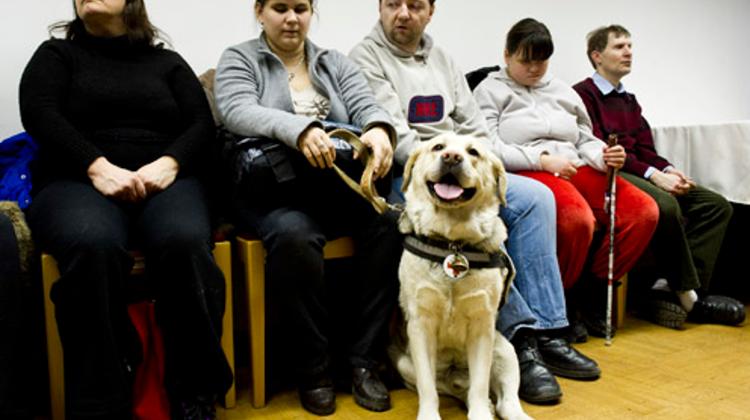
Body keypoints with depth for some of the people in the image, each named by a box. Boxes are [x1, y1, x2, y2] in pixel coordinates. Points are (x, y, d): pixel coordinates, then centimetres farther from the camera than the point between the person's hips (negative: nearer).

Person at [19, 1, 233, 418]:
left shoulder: (168, 61, 22)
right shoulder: (56, 54, 19)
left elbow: (202, 124, 10)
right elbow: (39, 114, 0)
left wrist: (169, 163, -12)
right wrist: (97, 167, -17)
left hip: (163, 181, 1)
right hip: (77, 182, -1)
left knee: (185, 242, -35)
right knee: (94, 245, -38)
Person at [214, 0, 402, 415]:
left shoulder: (337, 63, 19)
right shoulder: (238, 59, 9)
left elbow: (366, 106, 2)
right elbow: (239, 112, -12)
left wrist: (378, 130, -25)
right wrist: (299, 129, -32)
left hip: (340, 185, 4)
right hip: (274, 189, -3)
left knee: (387, 221, -27)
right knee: (294, 236, -37)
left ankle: (364, 360, -17)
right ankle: (313, 368, -19)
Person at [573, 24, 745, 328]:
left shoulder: (629, 101, 27)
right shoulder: (584, 95, 0)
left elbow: (645, 149, 19)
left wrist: (668, 170, -4)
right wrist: (652, 174, -18)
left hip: (641, 174, 9)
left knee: (717, 205, -6)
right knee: (666, 205, -35)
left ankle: (670, 289, -18)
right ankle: (687, 292, -16)